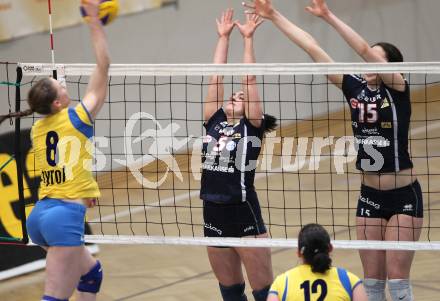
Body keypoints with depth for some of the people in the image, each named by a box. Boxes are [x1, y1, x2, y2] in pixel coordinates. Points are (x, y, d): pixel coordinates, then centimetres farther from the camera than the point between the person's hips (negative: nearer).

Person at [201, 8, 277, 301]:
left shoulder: (251, 126, -1)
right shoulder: (214, 122, 11)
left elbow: (250, 80, -5)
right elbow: (217, 78, 10)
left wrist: (248, 38, -2)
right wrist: (224, 37, 12)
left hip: (245, 216, -6)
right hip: (214, 216, 6)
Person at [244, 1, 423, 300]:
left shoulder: (398, 88, -10)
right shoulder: (355, 88, 2)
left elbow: (365, 50, -26)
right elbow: (312, 48, -1)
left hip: (404, 197, -5)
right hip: (369, 197, 5)